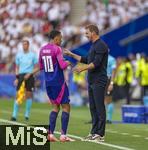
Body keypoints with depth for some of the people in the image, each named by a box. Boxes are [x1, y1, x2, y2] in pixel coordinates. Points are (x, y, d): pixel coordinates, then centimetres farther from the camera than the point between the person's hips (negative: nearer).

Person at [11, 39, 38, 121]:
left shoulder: (32, 55, 2)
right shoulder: (19, 55, 10)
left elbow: (36, 67, 4)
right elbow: (17, 67, 14)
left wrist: (30, 74, -10)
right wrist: (16, 78, 5)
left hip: (29, 76, -1)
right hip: (21, 75, 1)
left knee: (29, 95, 1)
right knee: (18, 95, -5)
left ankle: (27, 114, 11)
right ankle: (14, 115, -6)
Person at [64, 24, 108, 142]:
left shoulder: (101, 45, -12)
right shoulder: (94, 45, 19)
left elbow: (96, 63, -21)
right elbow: (86, 60, 28)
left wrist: (83, 68, -24)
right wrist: (72, 55, 28)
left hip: (99, 82, -10)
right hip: (92, 81, 10)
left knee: (99, 108, -8)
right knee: (93, 108, 10)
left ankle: (100, 134, -7)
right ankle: (94, 132, 14)